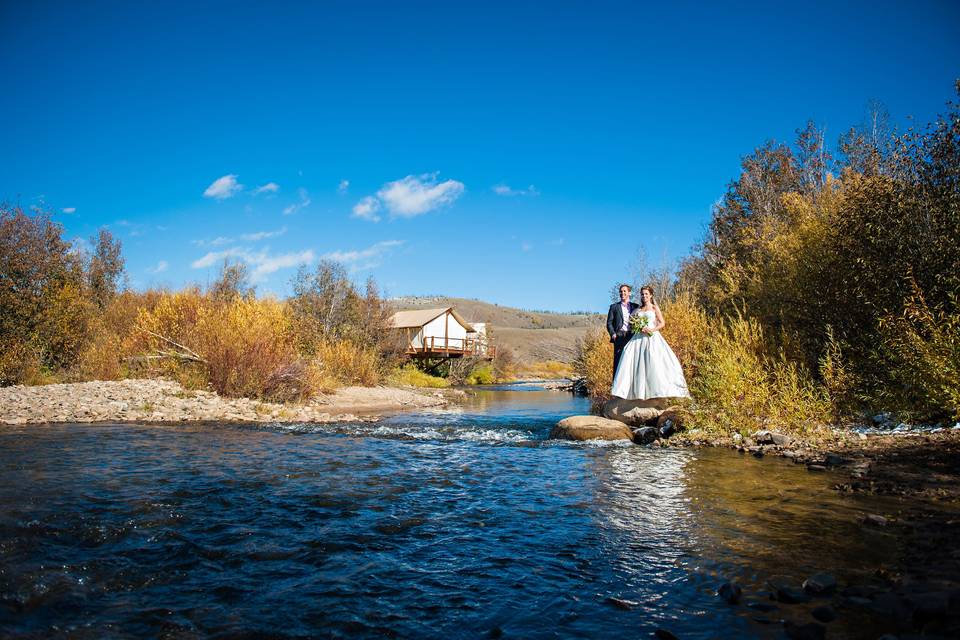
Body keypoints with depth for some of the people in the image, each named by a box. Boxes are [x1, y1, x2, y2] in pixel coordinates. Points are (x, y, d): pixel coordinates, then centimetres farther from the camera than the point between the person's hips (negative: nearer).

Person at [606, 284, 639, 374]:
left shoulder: (636, 306, 16)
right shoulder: (614, 307, 12)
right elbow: (609, 323, 8)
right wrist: (613, 334, -7)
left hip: (633, 337, 1)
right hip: (620, 337, -1)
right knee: (618, 362, -6)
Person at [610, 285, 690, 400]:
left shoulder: (654, 308, 9)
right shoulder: (638, 310, 18)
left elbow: (662, 323, 3)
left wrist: (651, 329, -12)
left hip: (652, 338, -3)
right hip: (639, 338, 3)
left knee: (654, 363, -15)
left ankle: (658, 390, -12)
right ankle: (639, 391, -9)